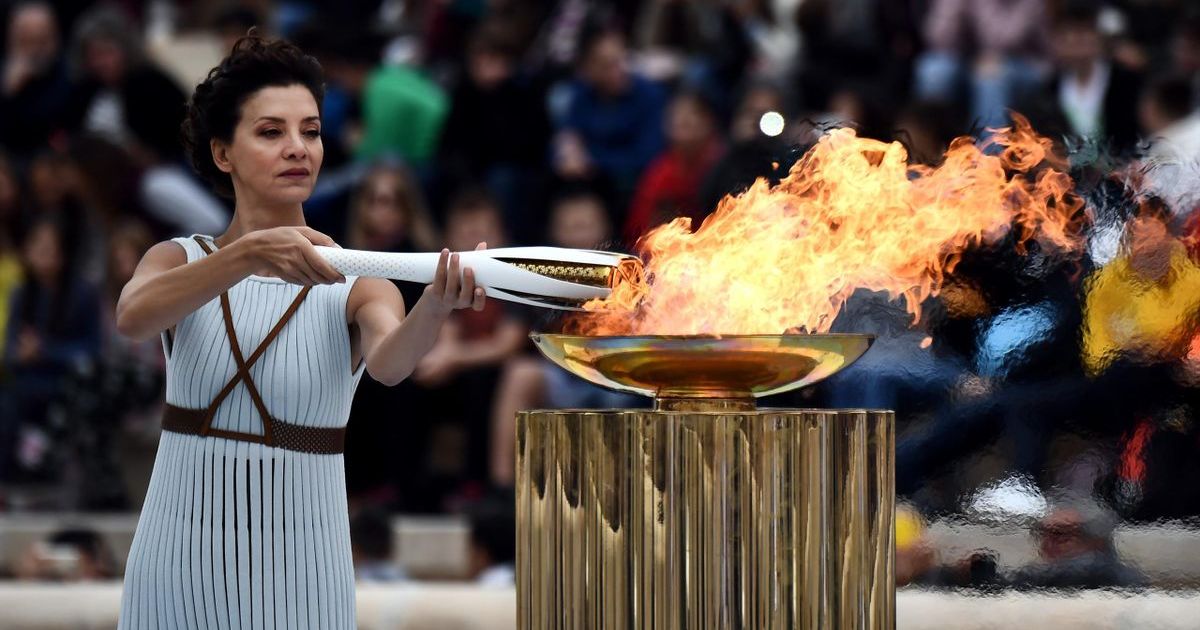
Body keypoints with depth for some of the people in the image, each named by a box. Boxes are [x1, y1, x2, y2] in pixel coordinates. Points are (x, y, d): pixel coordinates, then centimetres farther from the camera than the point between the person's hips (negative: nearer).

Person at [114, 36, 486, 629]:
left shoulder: (355, 289, -3)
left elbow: (388, 362, -24)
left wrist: (437, 304, -46)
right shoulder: (179, 260, 1)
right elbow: (134, 317, -21)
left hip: (298, 571, -1)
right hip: (179, 558, 1)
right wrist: (251, 252, -36)